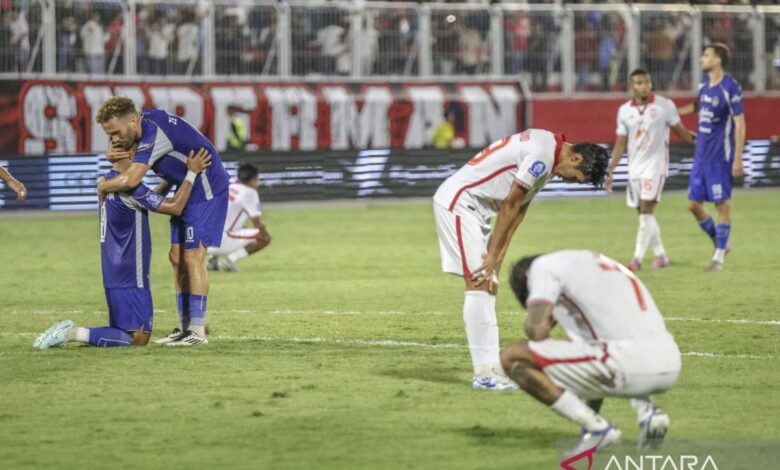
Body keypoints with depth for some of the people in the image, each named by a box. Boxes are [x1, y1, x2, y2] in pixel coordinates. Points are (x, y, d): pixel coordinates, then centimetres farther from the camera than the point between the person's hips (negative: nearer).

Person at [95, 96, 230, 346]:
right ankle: (184, 327, 11)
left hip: (206, 190, -10)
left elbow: (130, 180, -36)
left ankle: (197, 331, -9)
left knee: (193, 257, -11)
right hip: (187, 190, 10)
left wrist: (103, 187, -16)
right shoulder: (145, 121, 0)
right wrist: (113, 154, -9)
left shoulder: (155, 133, -29)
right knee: (177, 257, 7)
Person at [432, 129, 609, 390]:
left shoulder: (547, 153, 10)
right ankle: (484, 374, -12)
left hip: (473, 206, 11)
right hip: (458, 201, -11)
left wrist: (497, 259, 4)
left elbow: (517, 211, 9)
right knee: (479, 285, -12)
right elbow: (510, 207, -17)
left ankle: (490, 367, 7)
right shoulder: (541, 155, -22)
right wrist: (493, 257, -11)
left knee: (488, 288, 8)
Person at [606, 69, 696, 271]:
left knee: (646, 210, -14)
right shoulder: (624, 111, 6)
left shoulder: (665, 106, -4)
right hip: (635, 166, 5)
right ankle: (661, 255, 21)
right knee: (642, 212, 7)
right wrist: (610, 171, 7)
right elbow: (620, 144, 11)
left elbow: (680, 131, 6)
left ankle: (637, 258, -14)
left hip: (655, 164, -5)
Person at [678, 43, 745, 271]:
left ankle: (719, 255, 7)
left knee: (721, 204, -1)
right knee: (694, 203, 8)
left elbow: (740, 124, -14)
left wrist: (738, 159, -16)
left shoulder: (730, 88, -13)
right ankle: (720, 245, 24)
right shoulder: (704, 85, 8)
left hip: (720, 157, -8)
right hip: (701, 156, 8)